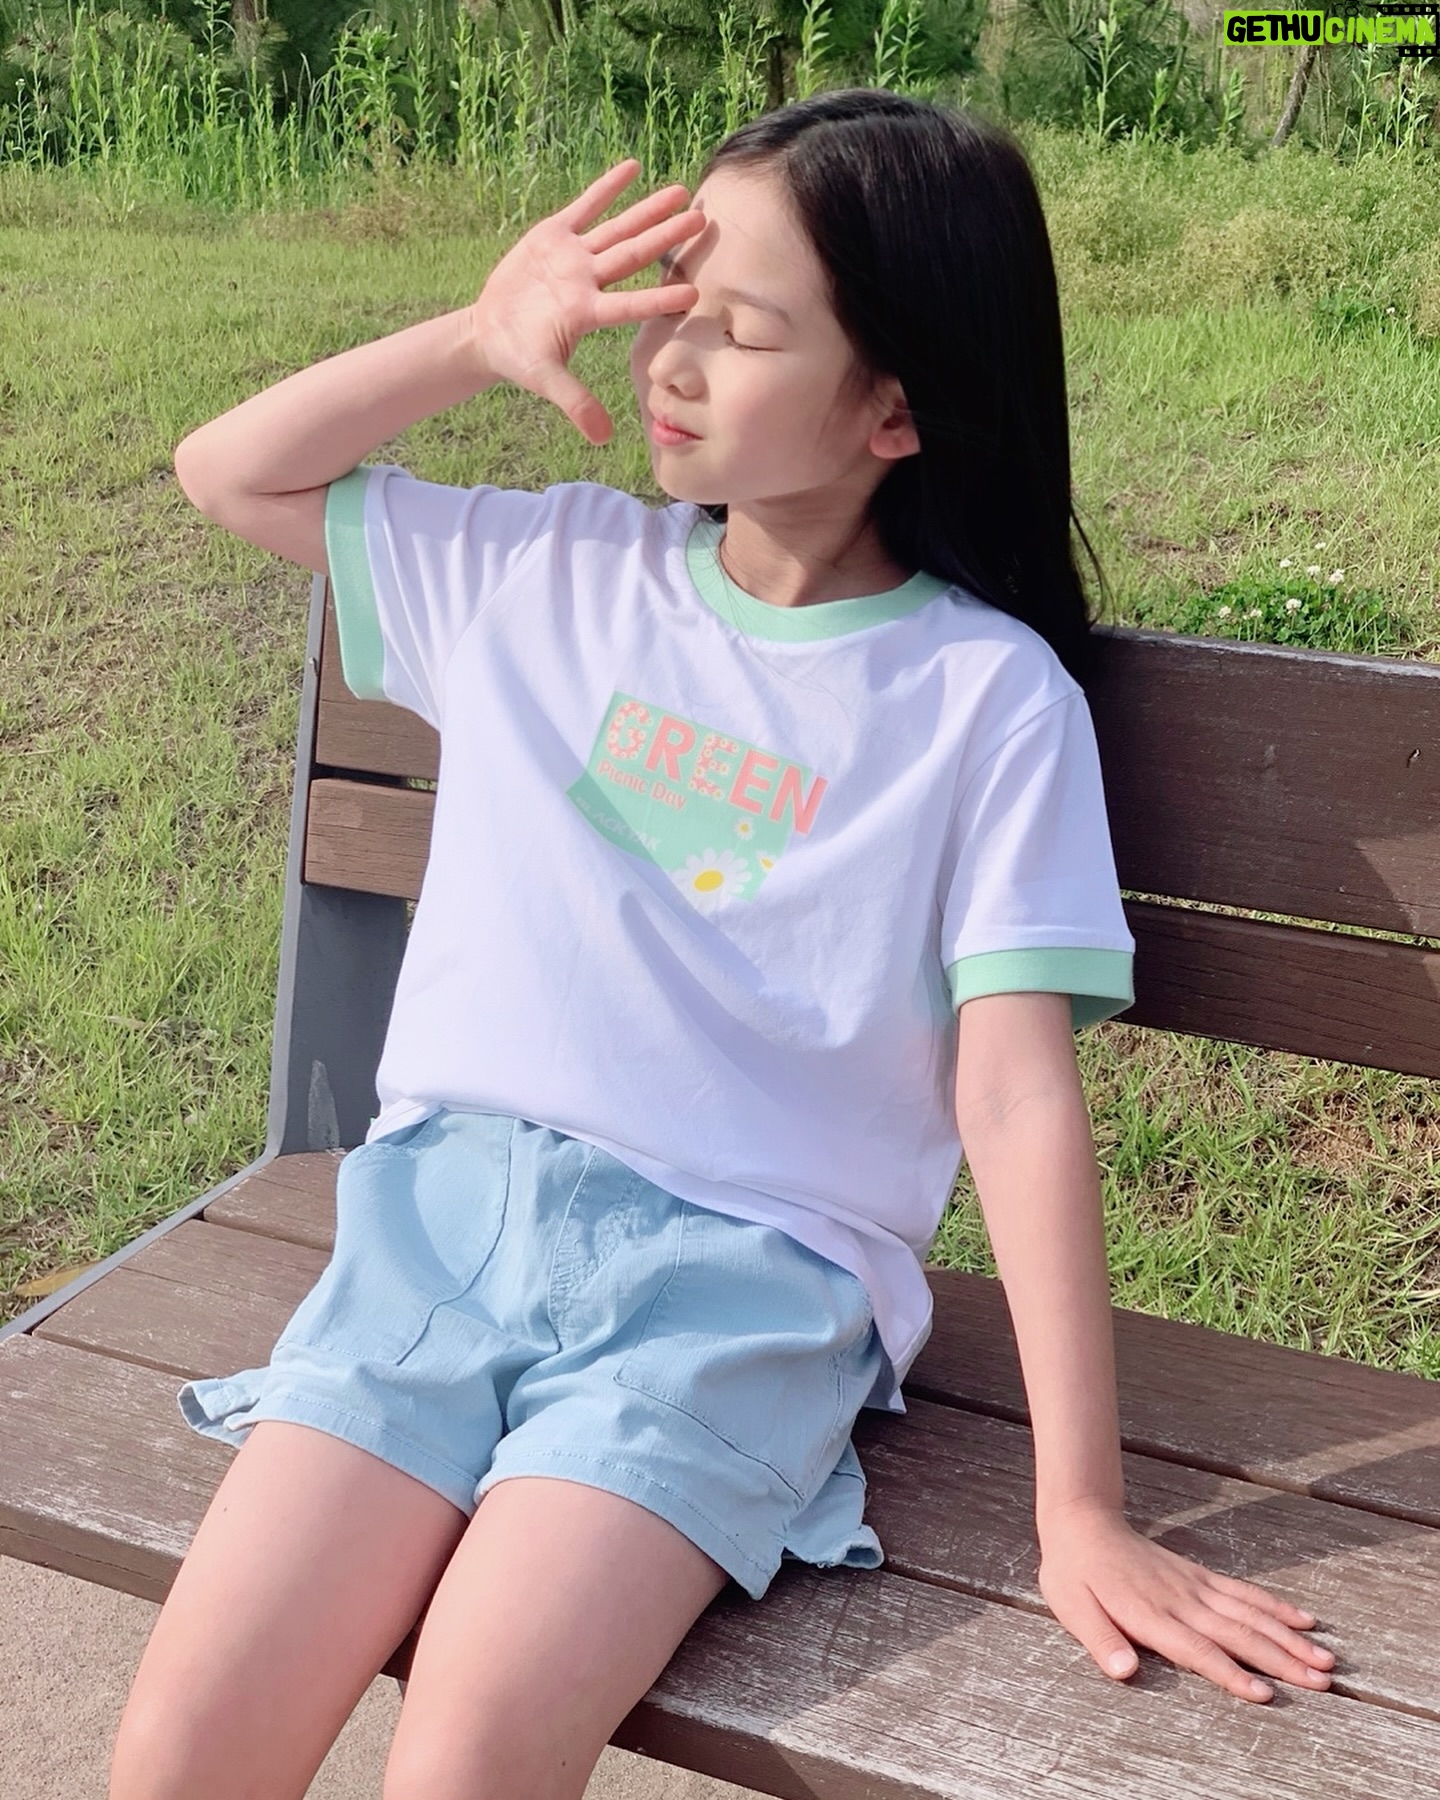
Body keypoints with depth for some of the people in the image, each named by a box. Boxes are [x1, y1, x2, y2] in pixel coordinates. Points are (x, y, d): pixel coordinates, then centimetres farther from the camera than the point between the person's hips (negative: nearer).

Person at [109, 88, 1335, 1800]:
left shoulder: (987, 695, -1)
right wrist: (481, 337, 6)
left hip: (736, 1269, -3)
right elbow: (227, 474, 21)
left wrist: (1081, 1507, -9)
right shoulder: (552, 570, 11)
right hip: (441, 1209, 4)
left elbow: (1019, 1099, -5)